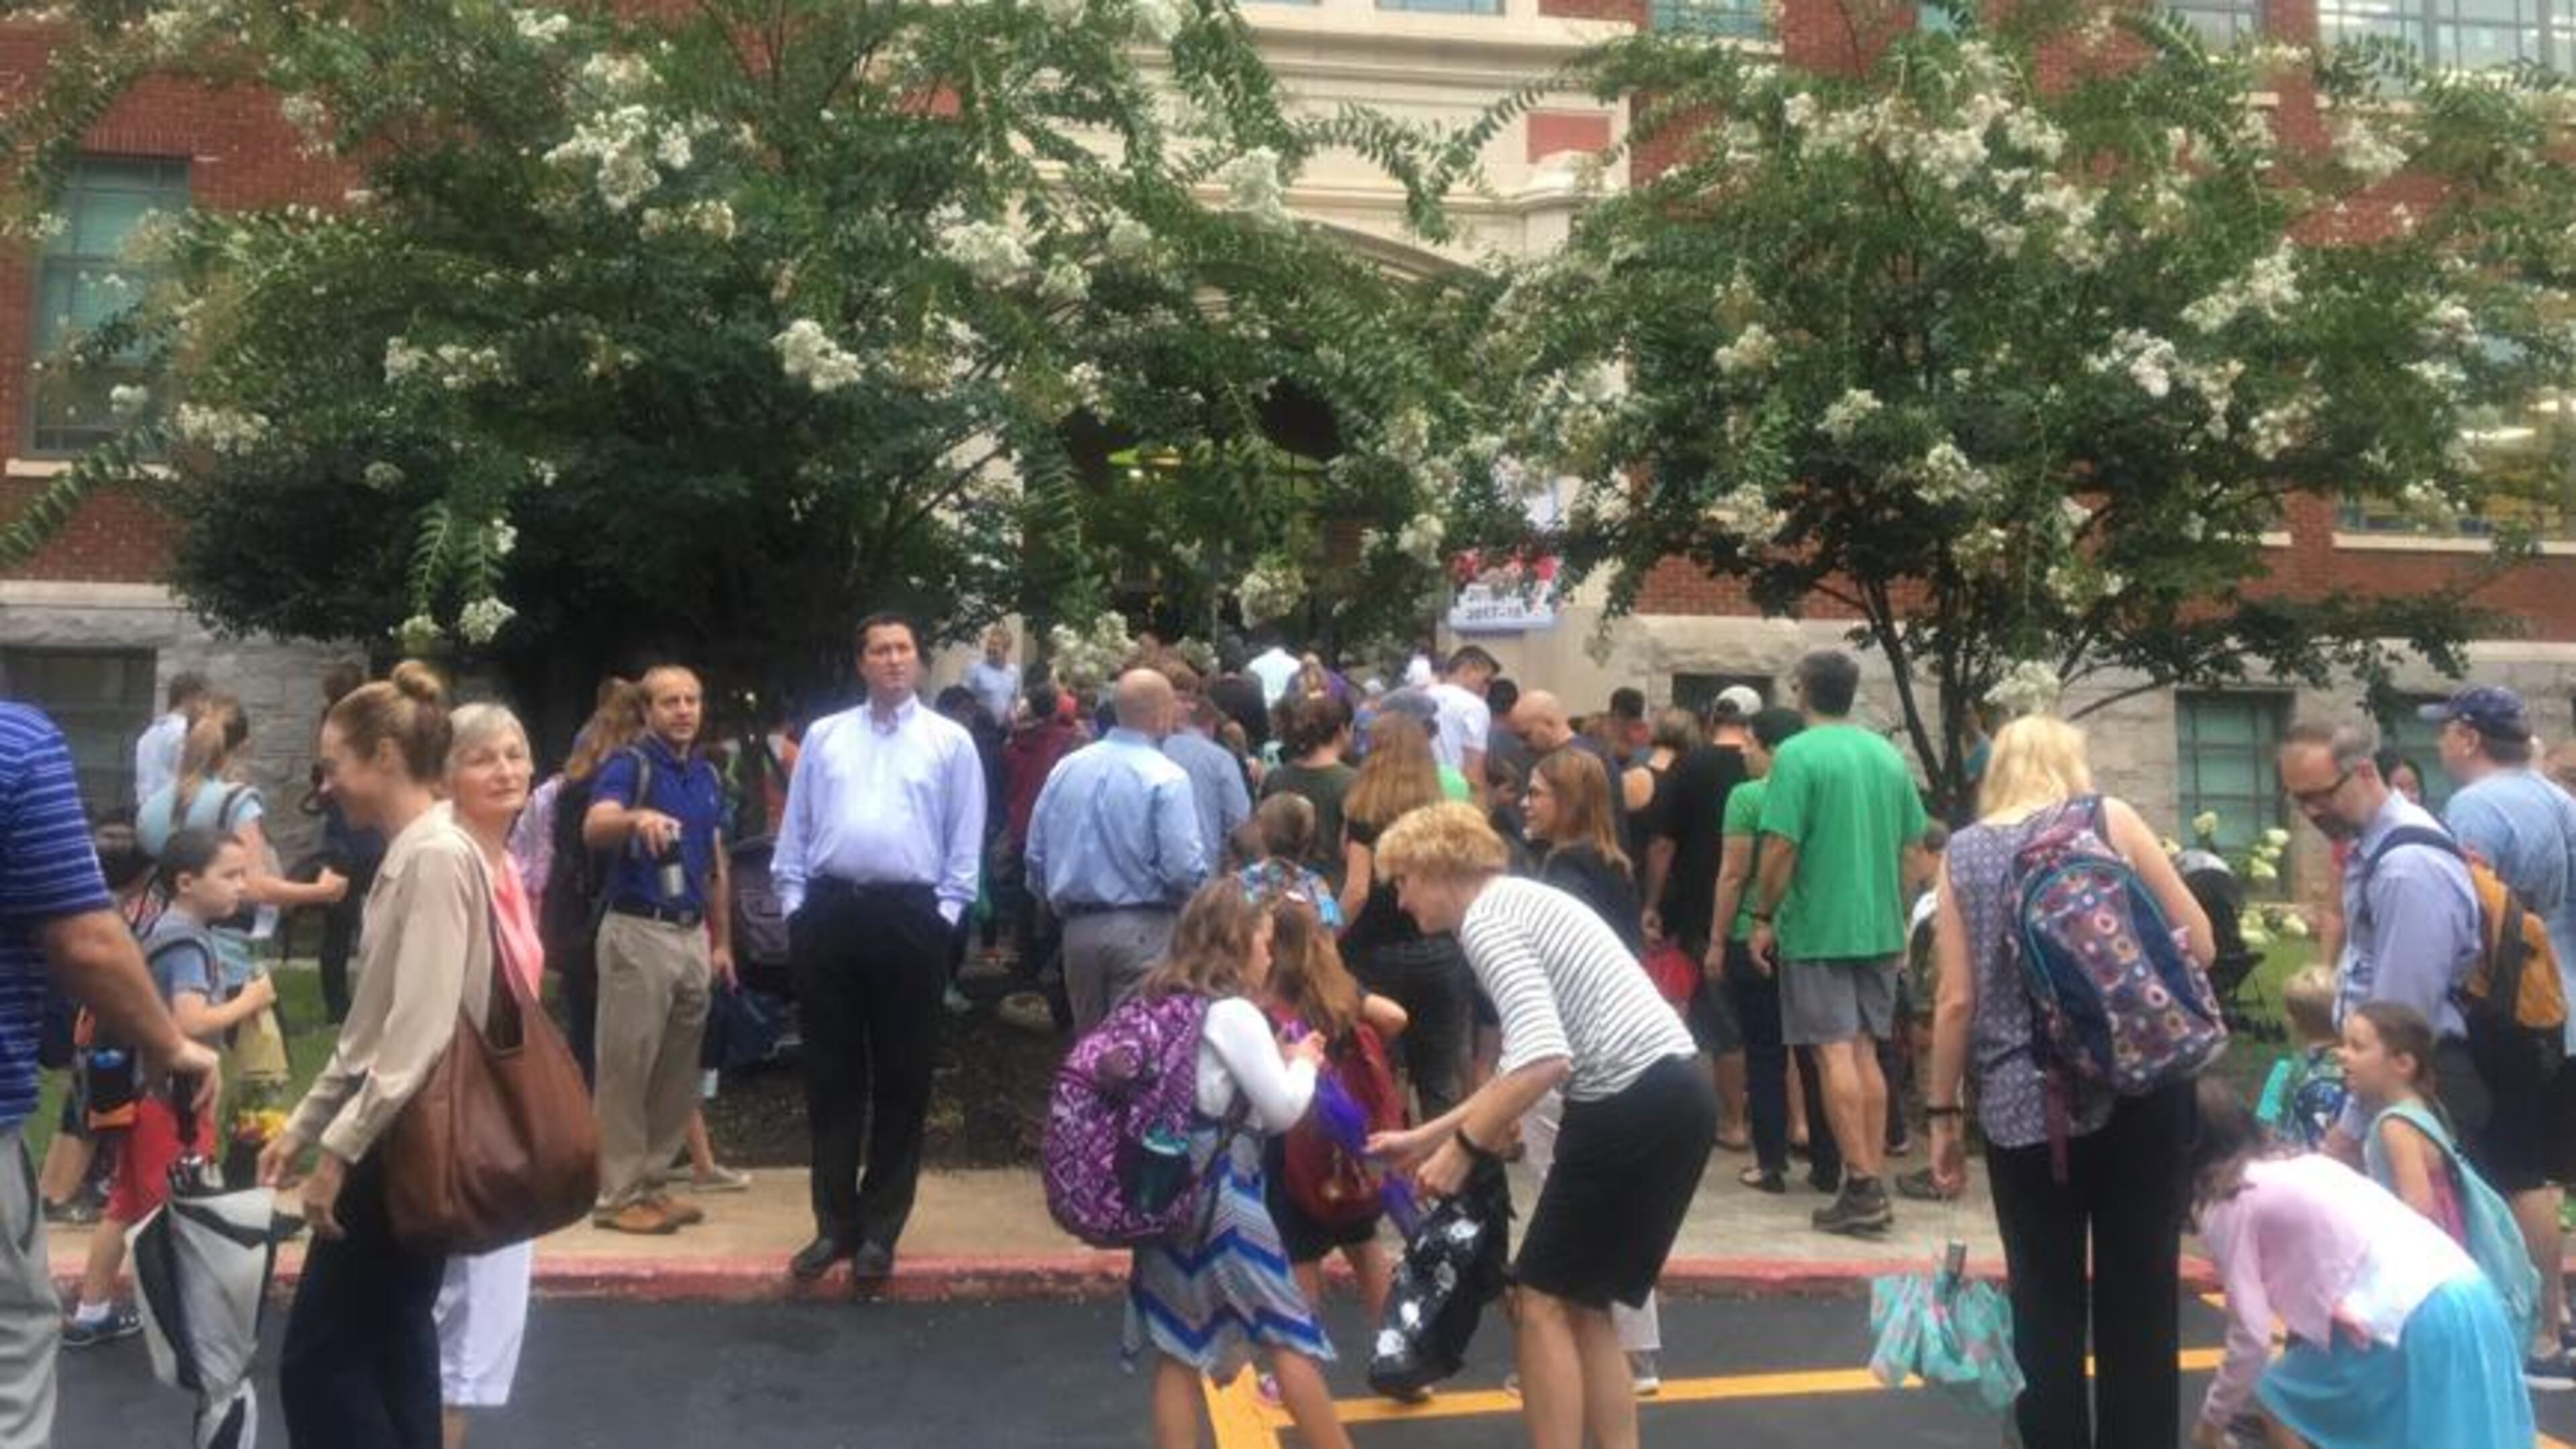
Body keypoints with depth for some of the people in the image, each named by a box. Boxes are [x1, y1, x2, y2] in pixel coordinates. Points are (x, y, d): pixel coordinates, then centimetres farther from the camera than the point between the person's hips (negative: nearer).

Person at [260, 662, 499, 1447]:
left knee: (319, 1356, -2)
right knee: (389, 1350, 14)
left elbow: (421, 1031, -23)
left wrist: (340, 1147, -20)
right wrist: (304, 1123, 20)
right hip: (392, 1139, 9)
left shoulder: (437, 857, -17)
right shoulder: (407, 856, 12)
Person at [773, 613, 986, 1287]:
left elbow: (965, 844, 2)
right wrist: (795, 904, 4)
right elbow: (795, 831, 12)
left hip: (910, 918, -2)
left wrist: (943, 914, -6)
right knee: (830, 1075, 7)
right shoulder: (823, 736, 12)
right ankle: (834, 1224, 19)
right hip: (828, 913, 2)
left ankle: (879, 1230, 17)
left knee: (902, 1079, 5)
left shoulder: (950, 741, 5)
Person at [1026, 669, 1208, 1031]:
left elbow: (1036, 855, 9)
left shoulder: (1066, 768, 5)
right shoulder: (1166, 778, -12)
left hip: (1078, 930, 6)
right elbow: (1184, 869, -18)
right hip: (1142, 930, -6)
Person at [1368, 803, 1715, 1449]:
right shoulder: (1516, 904, 19)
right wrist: (1426, 1137, 23)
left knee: (1543, 1301, 2)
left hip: (1637, 1106, -9)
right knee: (1582, 1304, 16)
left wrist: (1463, 1148, -14)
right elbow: (1526, 1065, 22)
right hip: (1671, 1098, 9)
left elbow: (1545, 1059, -24)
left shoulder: (1487, 921, -10)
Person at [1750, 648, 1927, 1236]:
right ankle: (1874, 1183, 17)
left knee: (1835, 1054, -3)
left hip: (1818, 929, -6)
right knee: (1865, 1052, 13)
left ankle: (1862, 1188, -4)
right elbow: (1913, 845, 12)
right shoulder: (1888, 755, 8)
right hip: (1879, 927, 6)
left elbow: (1781, 847, -17)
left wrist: (1764, 918, -7)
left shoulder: (1797, 755, -11)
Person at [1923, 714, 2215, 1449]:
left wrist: (1944, 1114, 7)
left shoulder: (1964, 852, 5)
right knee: (2139, 1297, 11)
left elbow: (1956, 998, 0)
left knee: (2045, 1305, 9)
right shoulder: (2110, 818, 4)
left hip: (2025, 1107, 0)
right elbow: (2200, 943, 4)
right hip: (2135, 1089, 0)